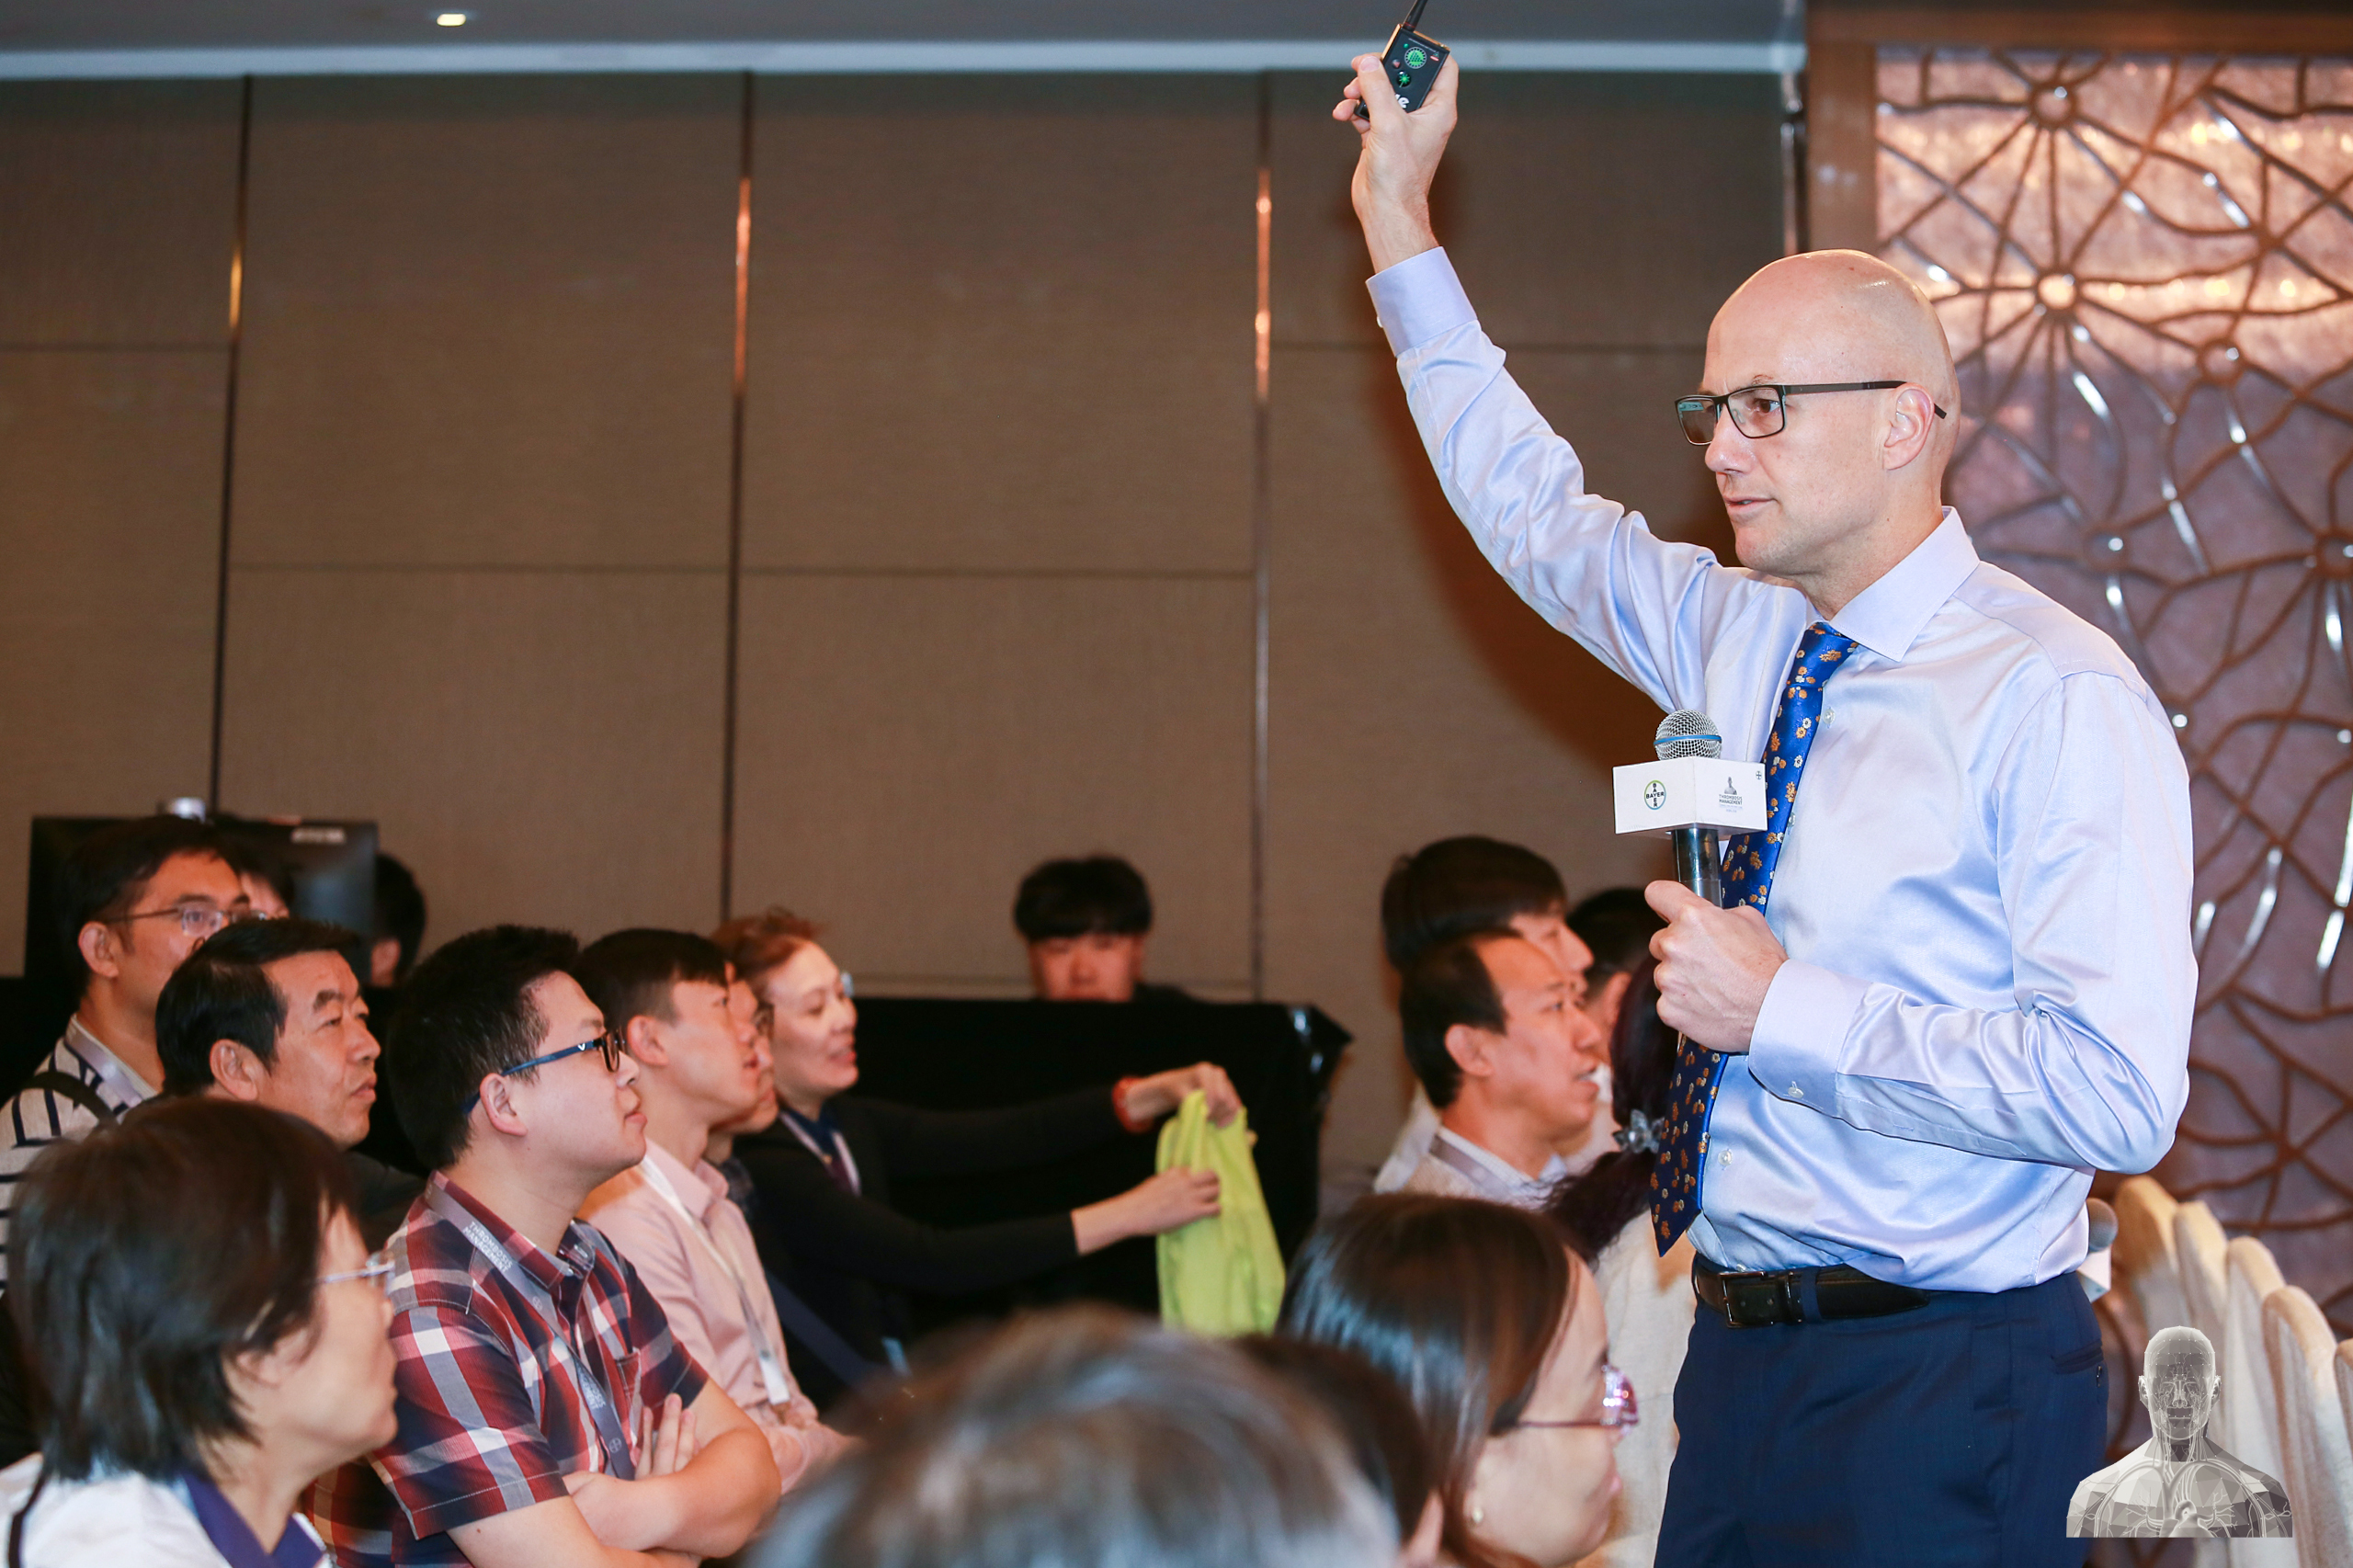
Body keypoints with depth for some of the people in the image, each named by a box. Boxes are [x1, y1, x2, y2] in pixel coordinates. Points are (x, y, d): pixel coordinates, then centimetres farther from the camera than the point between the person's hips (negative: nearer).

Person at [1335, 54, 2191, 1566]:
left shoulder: (2055, 697, -15)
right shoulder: (1739, 639, 8)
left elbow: (2119, 1095, -22)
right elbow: (1535, 513, 25)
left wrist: (1784, 1008, -19)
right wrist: (1399, 221, 22)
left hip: (1940, 1395, -7)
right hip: (1740, 1364, 7)